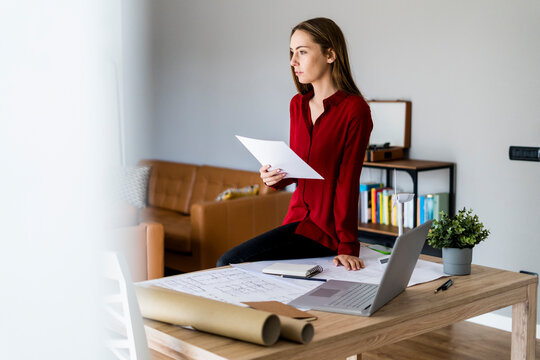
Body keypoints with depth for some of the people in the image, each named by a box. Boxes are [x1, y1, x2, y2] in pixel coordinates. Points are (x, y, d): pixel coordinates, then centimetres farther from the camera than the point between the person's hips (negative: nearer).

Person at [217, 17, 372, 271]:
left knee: (229, 263, -16)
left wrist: (348, 247, -17)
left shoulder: (354, 110, -13)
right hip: (298, 216, 7)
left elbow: (348, 181, -15)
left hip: (324, 229, -7)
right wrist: (275, 177, -7)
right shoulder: (298, 104, 8)